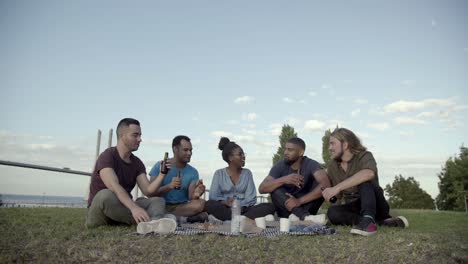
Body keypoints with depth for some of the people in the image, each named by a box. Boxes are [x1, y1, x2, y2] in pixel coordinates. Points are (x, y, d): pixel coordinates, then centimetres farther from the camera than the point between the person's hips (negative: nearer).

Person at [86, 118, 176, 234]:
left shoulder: (137, 163, 6)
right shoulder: (107, 156, -15)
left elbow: (147, 190, -4)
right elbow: (113, 186, -33)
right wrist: (134, 208, -46)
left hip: (123, 207, 6)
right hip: (98, 211, -6)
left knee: (158, 201, -15)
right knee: (106, 195, -38)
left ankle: (155, 223, -51)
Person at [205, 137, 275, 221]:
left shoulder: (247, 173, 13)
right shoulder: (219, 174, 9)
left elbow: (251, 197, 2)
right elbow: (213, 196, -3)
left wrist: (241, 207, -20)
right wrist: (225, 202, -24)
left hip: (244, 209, 2)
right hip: (225, 209, -2)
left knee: (270, 206, -23)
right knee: (209, 204, -32)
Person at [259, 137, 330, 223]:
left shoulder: (311, 164, -13)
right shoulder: (280, 166, -8)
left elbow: (325, 184, -32)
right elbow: (262, 188, -19)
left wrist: (300, 200, -39)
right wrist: (283, 180, -36)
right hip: (286, 209, 1)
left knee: (319, 184, -21)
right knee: (275, 187, -24)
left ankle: (298, 215, -32)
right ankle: (304, 216, -40)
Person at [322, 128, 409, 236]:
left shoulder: (364, 156, -13)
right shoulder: (333, 166, 5)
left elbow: (369, 173, -39)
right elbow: (338, 195, 14)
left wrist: (337, 187, -43)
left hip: (375, 206, -4)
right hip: (353, 208, 5)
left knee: (364, 181, -32)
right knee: (333, 212, -29)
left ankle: (368, 220, -49)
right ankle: (382, 222, -32)